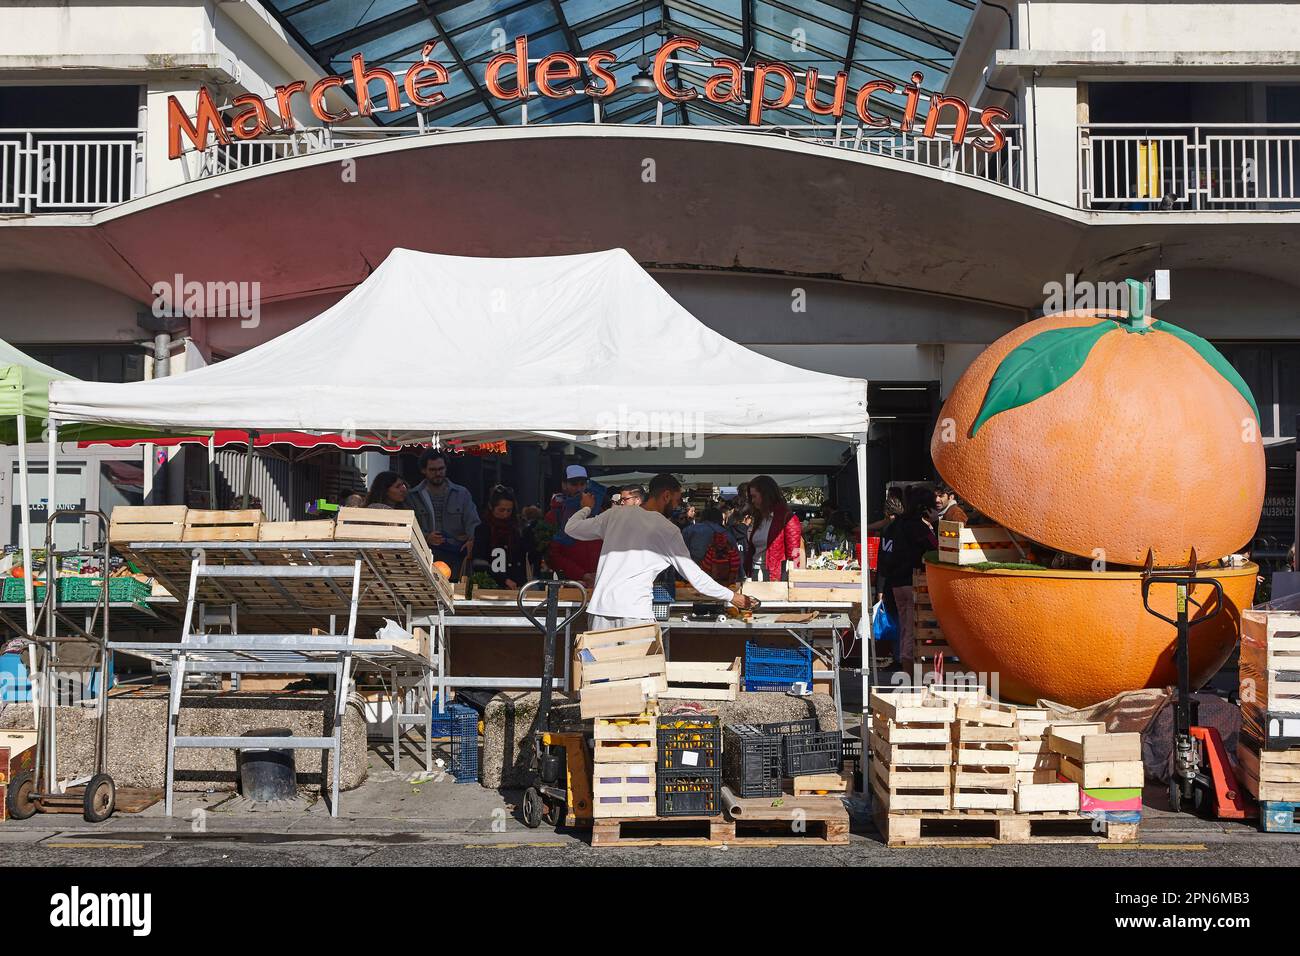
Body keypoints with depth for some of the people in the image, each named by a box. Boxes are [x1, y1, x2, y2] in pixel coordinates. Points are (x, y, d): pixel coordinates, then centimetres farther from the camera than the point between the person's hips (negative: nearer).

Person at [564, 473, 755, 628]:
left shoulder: (616, 514, 10)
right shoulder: (668, 530, 1)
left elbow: (571, 528, 18)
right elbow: (694, 576, 3)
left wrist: (586, 508, 39)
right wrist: (732, 597, 12)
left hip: (600, 608, 4)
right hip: (635, 613, -4)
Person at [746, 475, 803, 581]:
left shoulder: (787, 519, -5)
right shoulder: (758, 519, 17)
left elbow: (794, 556, -9)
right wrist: (749, 575, 10)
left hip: (775, 578, -6)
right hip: (755, 575, 6)